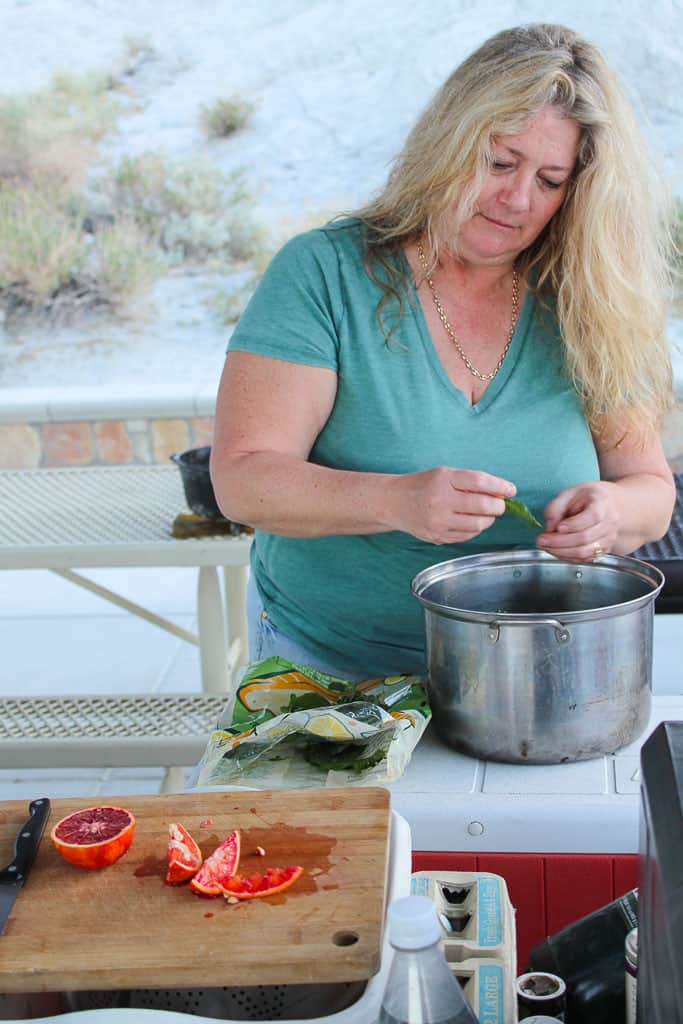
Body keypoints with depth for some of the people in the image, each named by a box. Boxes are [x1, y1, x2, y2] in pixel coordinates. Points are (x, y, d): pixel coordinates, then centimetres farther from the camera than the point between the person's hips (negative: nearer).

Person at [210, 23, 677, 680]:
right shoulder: (323, 273, -6)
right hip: (330, 668, -4)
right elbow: (242, 480, -13)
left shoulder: (582, 311, 2)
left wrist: (613, 511, -15)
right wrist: (395, 501, -29)